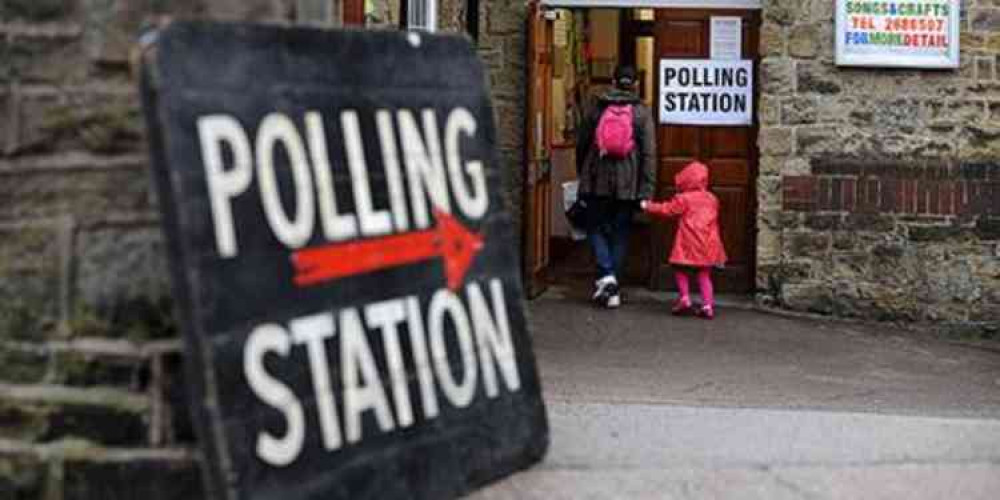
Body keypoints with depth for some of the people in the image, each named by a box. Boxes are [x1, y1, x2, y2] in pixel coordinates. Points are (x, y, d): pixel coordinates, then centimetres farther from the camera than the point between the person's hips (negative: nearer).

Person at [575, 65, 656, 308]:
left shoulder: (597, 109, 3)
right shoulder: (642, 113, -1)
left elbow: (581, 143, 10)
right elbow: (649, 154, -6)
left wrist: (582, 175, 23)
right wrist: (646, 191, -5)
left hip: (597, 181, 0)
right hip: (628, 186, 0)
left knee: (596, 228, 13)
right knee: (619, 233, 10)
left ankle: (606, 274, -8)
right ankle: (613, 289, 13)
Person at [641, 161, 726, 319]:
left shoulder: (683, 199, -6)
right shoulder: (712, 199, 12)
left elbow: (666, 210, -1)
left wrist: (648, 206, 11)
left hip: (689, 246, -5)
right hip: (708, 245, 5)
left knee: (680, 270, 10)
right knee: (704, 274, 10)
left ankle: (684, 299, 3)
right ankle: (708, 305, 4)